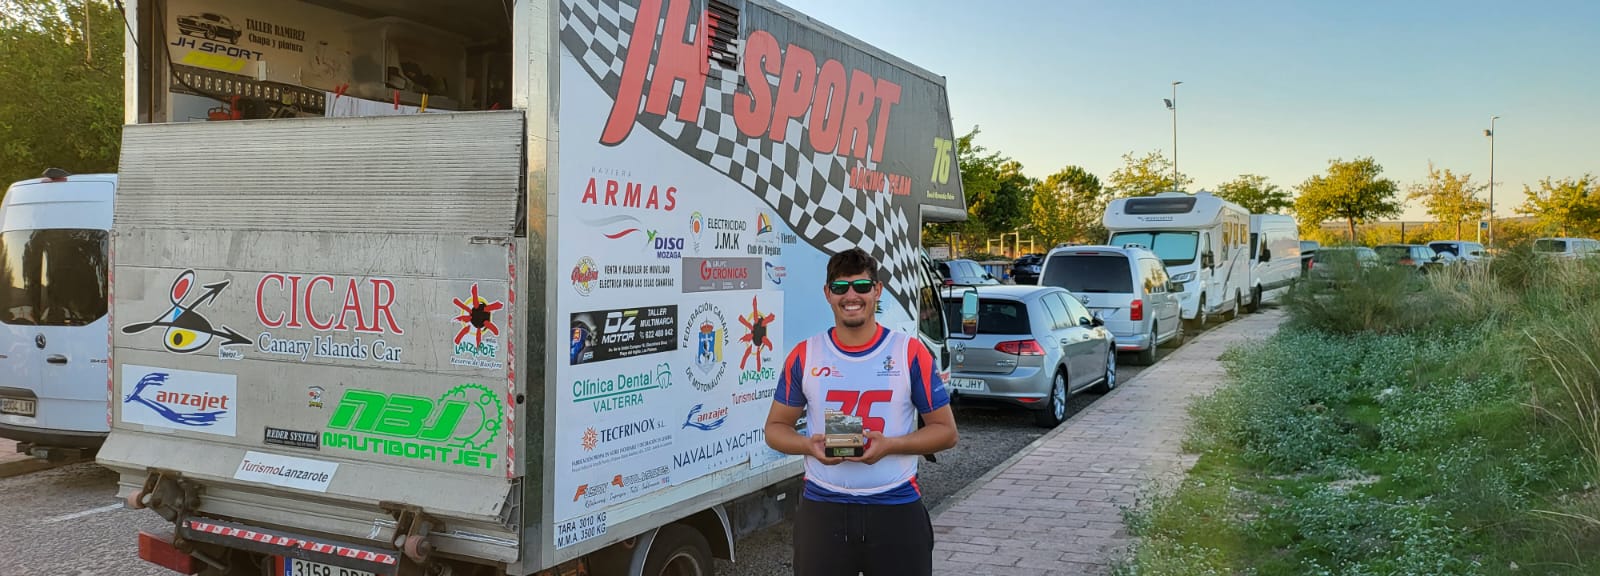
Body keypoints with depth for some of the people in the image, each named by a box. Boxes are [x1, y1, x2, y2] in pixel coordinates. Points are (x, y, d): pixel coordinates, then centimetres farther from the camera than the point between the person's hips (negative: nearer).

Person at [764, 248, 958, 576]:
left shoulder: (910, 352, -3)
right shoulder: (804, 356, 2)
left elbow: (945, 431, 0)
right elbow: (776, 427, 9)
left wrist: (890, 445, -16)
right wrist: (808, 446, -12)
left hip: (896, 508, -1)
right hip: (822, 508, 1)